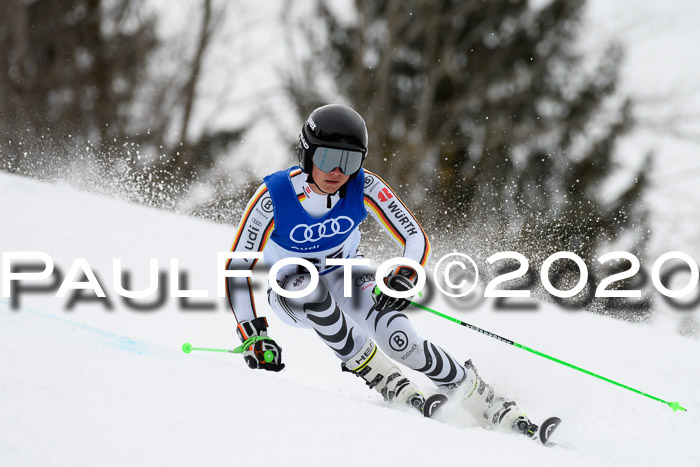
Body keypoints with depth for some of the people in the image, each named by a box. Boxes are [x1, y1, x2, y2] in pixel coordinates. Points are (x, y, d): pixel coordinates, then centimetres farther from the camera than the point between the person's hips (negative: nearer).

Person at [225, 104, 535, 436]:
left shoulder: (364, 187, -24)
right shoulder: (273, 197, -29)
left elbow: (416, 240, -20)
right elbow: (236, 271, -24)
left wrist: (402, 280, -41)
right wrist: (253, 337, -33)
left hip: (346, 276, 1)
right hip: (290, 293, 0)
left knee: (400, 341, -25)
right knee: (308, 287, -37)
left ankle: (491, 406, -10)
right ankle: (379, 376, -20)